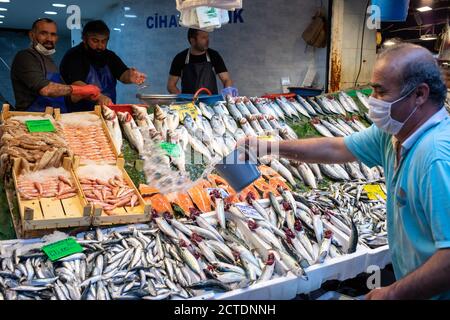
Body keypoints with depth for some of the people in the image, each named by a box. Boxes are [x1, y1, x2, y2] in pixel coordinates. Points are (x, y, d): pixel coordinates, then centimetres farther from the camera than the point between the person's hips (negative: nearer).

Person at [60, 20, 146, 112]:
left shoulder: (110, 56, 13)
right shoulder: (73, 56, -4)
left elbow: (123, 74, -3)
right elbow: (75, 84, -19)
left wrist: (129, 77, -27)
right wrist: (98, 97, -36)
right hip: (80, 114, -4)